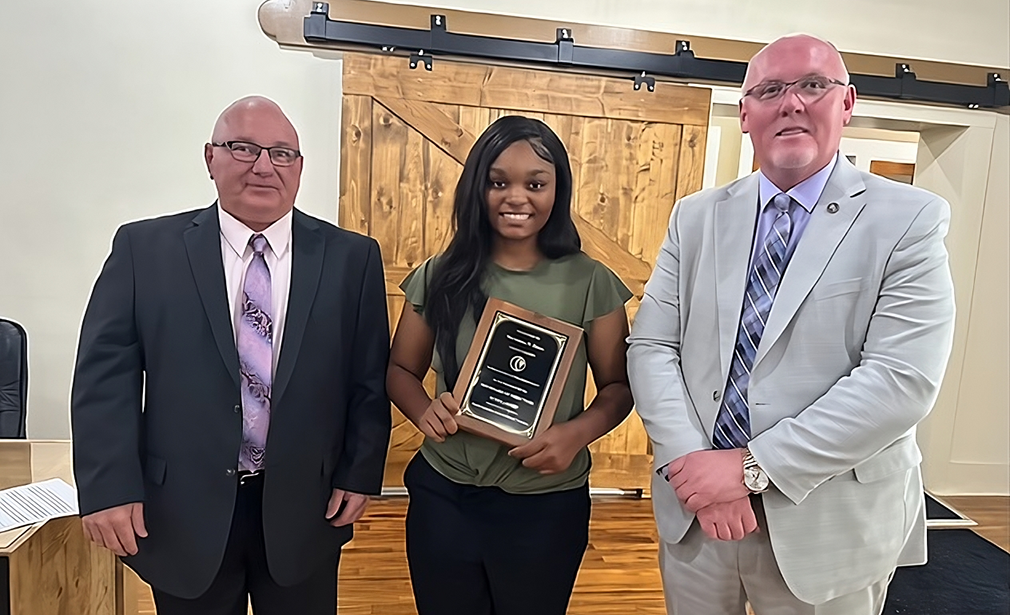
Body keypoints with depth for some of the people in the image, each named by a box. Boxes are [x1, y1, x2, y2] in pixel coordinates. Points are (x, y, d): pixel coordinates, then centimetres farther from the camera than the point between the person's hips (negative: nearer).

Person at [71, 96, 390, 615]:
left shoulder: (352, 258, -2)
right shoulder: (144, 248, -2)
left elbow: (370, 378, -1)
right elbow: (105, 373, -3)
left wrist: (360, 474, -4)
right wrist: (109, 488, -9)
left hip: (304, 509, 1)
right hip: (183, 511, 0)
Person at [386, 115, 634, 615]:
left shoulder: (590, 283, -8)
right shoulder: (440, 277, -4)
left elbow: (619, 385, -1)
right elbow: (400, 370, 6)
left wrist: (578, 432, -21)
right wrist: (424, 410, -15)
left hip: (548, 506, -1)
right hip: (443, 499, 2)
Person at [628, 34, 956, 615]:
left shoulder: (910, 221, -6)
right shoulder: (696, 217, 4)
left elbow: (901, 380, -16)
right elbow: (652, 347, -1)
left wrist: (753, 467, -19)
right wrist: (693, 464, -15)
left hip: (828, 524, -2)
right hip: (694, 509, 3)